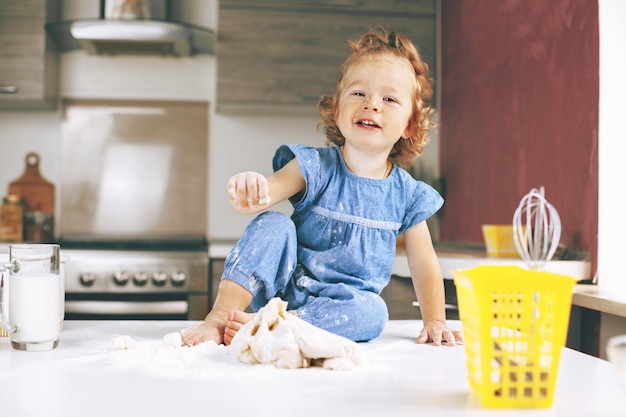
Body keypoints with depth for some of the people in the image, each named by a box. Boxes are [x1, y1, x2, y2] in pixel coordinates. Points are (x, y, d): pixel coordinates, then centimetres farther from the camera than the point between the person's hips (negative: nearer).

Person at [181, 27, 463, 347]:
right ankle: (219, 316, -28)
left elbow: (424, 264, 5)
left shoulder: (406, 195, -2)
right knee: (272, 224, -24)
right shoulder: (316, 168, -9)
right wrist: (246, 190, -48)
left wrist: (435, 321, -3)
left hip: (342, 304, 1)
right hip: (285, 287, -1)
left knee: (373, 312, -31)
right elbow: (264, 193, -24)